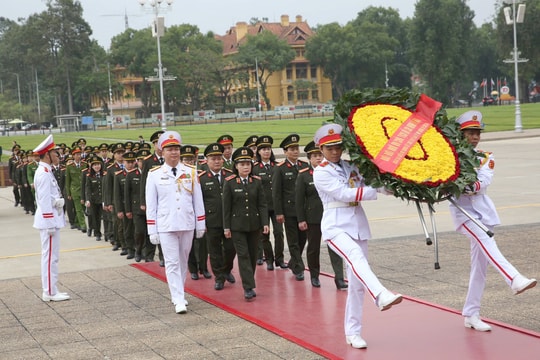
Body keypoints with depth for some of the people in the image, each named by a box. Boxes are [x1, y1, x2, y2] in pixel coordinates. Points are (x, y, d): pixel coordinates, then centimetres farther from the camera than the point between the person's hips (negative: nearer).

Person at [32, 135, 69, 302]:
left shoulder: (46, 171, 13)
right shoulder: (44, 173, -18)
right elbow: (44, 200, -21)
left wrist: (58, 200, -4)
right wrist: (50, 223, -21)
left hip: (51, 219, 10)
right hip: (49, 220, -10)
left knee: (51, 256, 13)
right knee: (50, 256, -4)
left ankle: (51, 290, 19)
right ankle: (50, 293, 1)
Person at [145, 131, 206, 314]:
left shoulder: (191, 172, 2)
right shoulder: (154, 175, -2)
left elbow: (198, 200, 7)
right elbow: (151, 205, 0)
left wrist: (201, 225, 6)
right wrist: (152, 230, -2)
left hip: (187, 225, 2)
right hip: (166, 226, -2)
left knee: (183, 261, 13)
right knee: (172, 263, -5)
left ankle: (179, 293, 28)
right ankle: (178, 300, -4)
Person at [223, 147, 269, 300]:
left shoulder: (257, 182, 2)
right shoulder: (229, 183, -5)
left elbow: (262, 204, 3)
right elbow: (226, 206, -3)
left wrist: (265, 223, -5)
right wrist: (226, 227, -4)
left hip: (255, 224, 3)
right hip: (237, 226, -3)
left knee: (253, 255, 9)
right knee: (243, 255, -7)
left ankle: (248, 282, 23)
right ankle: (248, 288, -8)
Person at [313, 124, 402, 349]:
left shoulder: (351, 167, 12)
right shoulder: (321, 173, -4)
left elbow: (368, 184, 6)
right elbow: (344, 193, -14)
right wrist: (377, 191, -18)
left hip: (358, 226, 6)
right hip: (336, 227, -6)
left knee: (356, 283, 5)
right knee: (356, 258, -34)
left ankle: (353, 333, 12)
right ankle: (382, 297, -55)